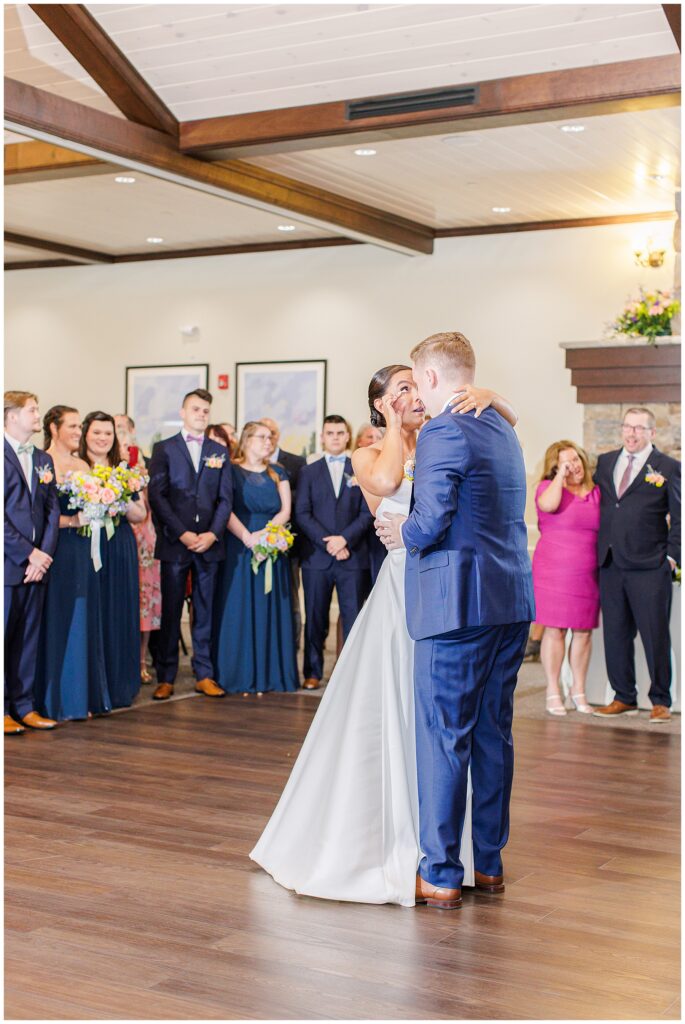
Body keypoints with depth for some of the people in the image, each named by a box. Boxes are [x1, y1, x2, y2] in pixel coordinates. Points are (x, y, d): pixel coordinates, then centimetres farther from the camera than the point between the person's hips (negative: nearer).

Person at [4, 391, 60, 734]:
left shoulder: (43, 459, 15)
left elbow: (52, 510, 11)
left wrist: (43, 554, -2)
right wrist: (27, 554, -13)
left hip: (36, 563, 6)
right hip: (7, 564, -6)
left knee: (29, 638, 10)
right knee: (4, 637, 0)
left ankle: (23, 706, 18)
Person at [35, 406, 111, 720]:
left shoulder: (83, 466, 14)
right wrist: (69, 521, -20)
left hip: (81, 552, 7)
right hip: (54, 550, -6)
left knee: (83, 621, 9)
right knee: (55, 621, -1)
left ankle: (82, 696, 17)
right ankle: (54, 701, 7)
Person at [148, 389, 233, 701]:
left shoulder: (219, 452, 13)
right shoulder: (163, 449, 4)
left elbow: (225, 498, 7)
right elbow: (157, 495, -4)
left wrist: (212, 533, -7)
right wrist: (182, 533, -12)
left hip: (209, 543, 2)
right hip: (174, 543, -2)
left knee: (205, 611, 6)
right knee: (170, 611, 1)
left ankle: (204, 675, 12)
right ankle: (165, 678, 6)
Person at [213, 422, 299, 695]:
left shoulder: (278, 473, 13)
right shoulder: (231, 471, 2)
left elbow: (285, 511, 4)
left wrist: (264, 533, -12)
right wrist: (247, 537, -21)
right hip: (239, 548, -3)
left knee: (268, 609, 3)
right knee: (240, 608, -3)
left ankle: (267, 674, 6)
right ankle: (240, 675, 1)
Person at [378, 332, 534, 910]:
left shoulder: (443, 433, -13)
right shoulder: (502, 429, 15)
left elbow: (431, 522, -20)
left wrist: (401, 531, 2)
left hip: (459, 604, -8)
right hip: (512, 602, 9)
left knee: (444, 738, 0)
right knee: (493, 735, 14)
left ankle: (441, 877, 7)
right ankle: (490, 865, 24)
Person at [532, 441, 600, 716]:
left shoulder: (596, 492, 12)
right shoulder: (549, 486, -1)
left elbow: (605, 529, 19)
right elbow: (548, 505, -25)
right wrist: (560, 475, -16)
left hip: (587, 574, 4)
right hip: (554, 570, -4)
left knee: (584, 631, 6)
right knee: (555, 630, -2)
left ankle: (578, 690, 18)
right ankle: (553, 691, 8)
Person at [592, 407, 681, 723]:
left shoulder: (668, 468, 0)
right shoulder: (605, 462, 14)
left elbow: (678, 518, 0)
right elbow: (595, 504, 19)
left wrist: (672, 556, -7)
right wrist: (598, 549, 11)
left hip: (650, 567, -4)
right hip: (610, 565, 4)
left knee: (655, 635, 0)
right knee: (615, 633, 9)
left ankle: (660, 701, 12)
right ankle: (624, 697, 20)